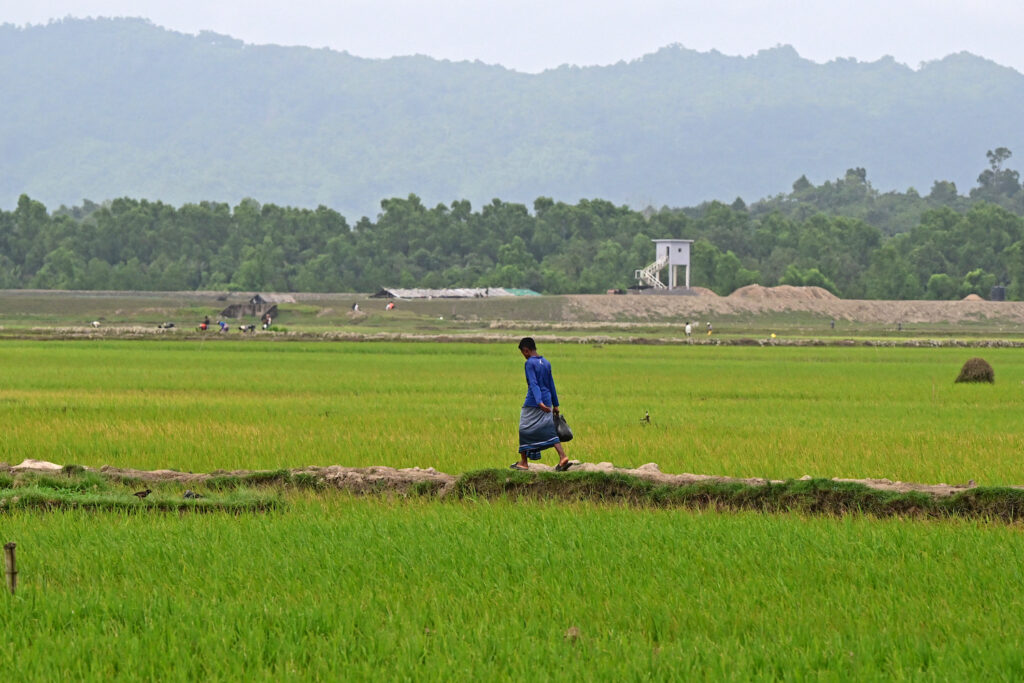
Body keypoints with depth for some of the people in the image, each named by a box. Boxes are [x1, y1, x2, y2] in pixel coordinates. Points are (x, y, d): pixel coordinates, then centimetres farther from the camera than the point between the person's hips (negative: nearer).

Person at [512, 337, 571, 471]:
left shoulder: (530, 363, -10)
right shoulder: (546, 363, 12)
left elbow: (534, 384, -21)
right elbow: (551, 385, 17)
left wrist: (540, 402, -31)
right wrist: (555, 405, 22)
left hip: (533, 403, -6)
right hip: (546, 402, 6)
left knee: (525, 430, 6)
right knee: (548, 430, 2)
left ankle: (523, 462, 12)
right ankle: (562, 457, -15)